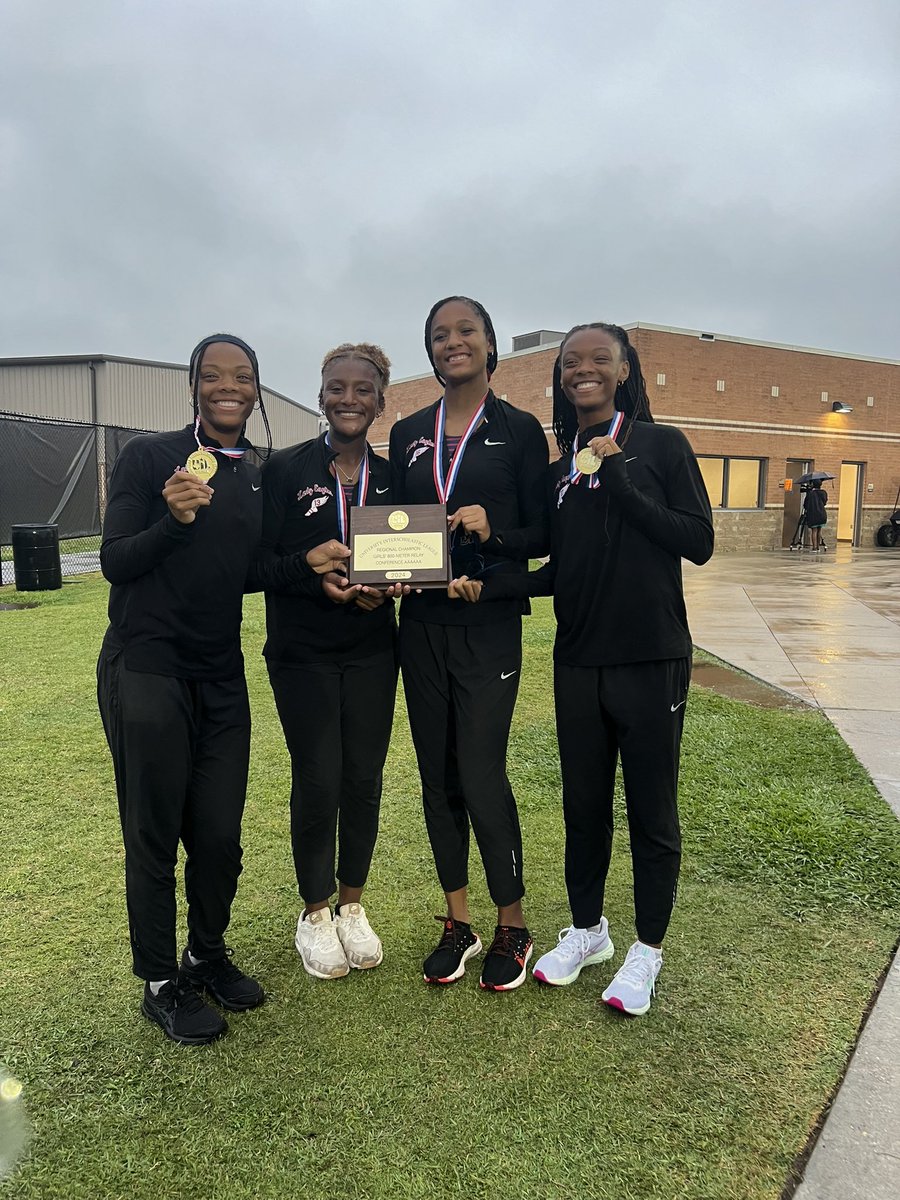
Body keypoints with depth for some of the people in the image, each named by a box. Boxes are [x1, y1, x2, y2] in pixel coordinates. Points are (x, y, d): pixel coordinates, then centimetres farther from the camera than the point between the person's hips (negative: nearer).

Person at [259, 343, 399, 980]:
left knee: (363, 780, 7)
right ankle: (315, 914, 23)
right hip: (302, 652, -3)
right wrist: (319, 580, -22)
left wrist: (389, 586, -12)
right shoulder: (285, 468, -3)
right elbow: (262, 561, -6)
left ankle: (352, 906, 28)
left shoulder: (392, 478, 7)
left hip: (372, 651, 3)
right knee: (317, 782, 0)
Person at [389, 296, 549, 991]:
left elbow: (542, 534, -2)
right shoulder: (408, 435, 12)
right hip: (422, 622, 5)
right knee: (438, 775, 9)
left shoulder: (519, 430, 1)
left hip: (489, 625, -4)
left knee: (482, 776, -5)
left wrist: (493, 531, -20)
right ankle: (458, 923, 26)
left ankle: (512, 927, 18)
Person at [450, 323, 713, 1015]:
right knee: (584, 803, 15)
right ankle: (587, 930, 35)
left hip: (651, 659, -4)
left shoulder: (661, 445, -2)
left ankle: (647, 950, 26)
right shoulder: (560, 469, 12)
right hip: (578, 662, 5)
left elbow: (698, 542, -11)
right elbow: (558, 571, 11)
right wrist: (488, 588, -3)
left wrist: (620, 482, -16)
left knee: (652, 809, 7)